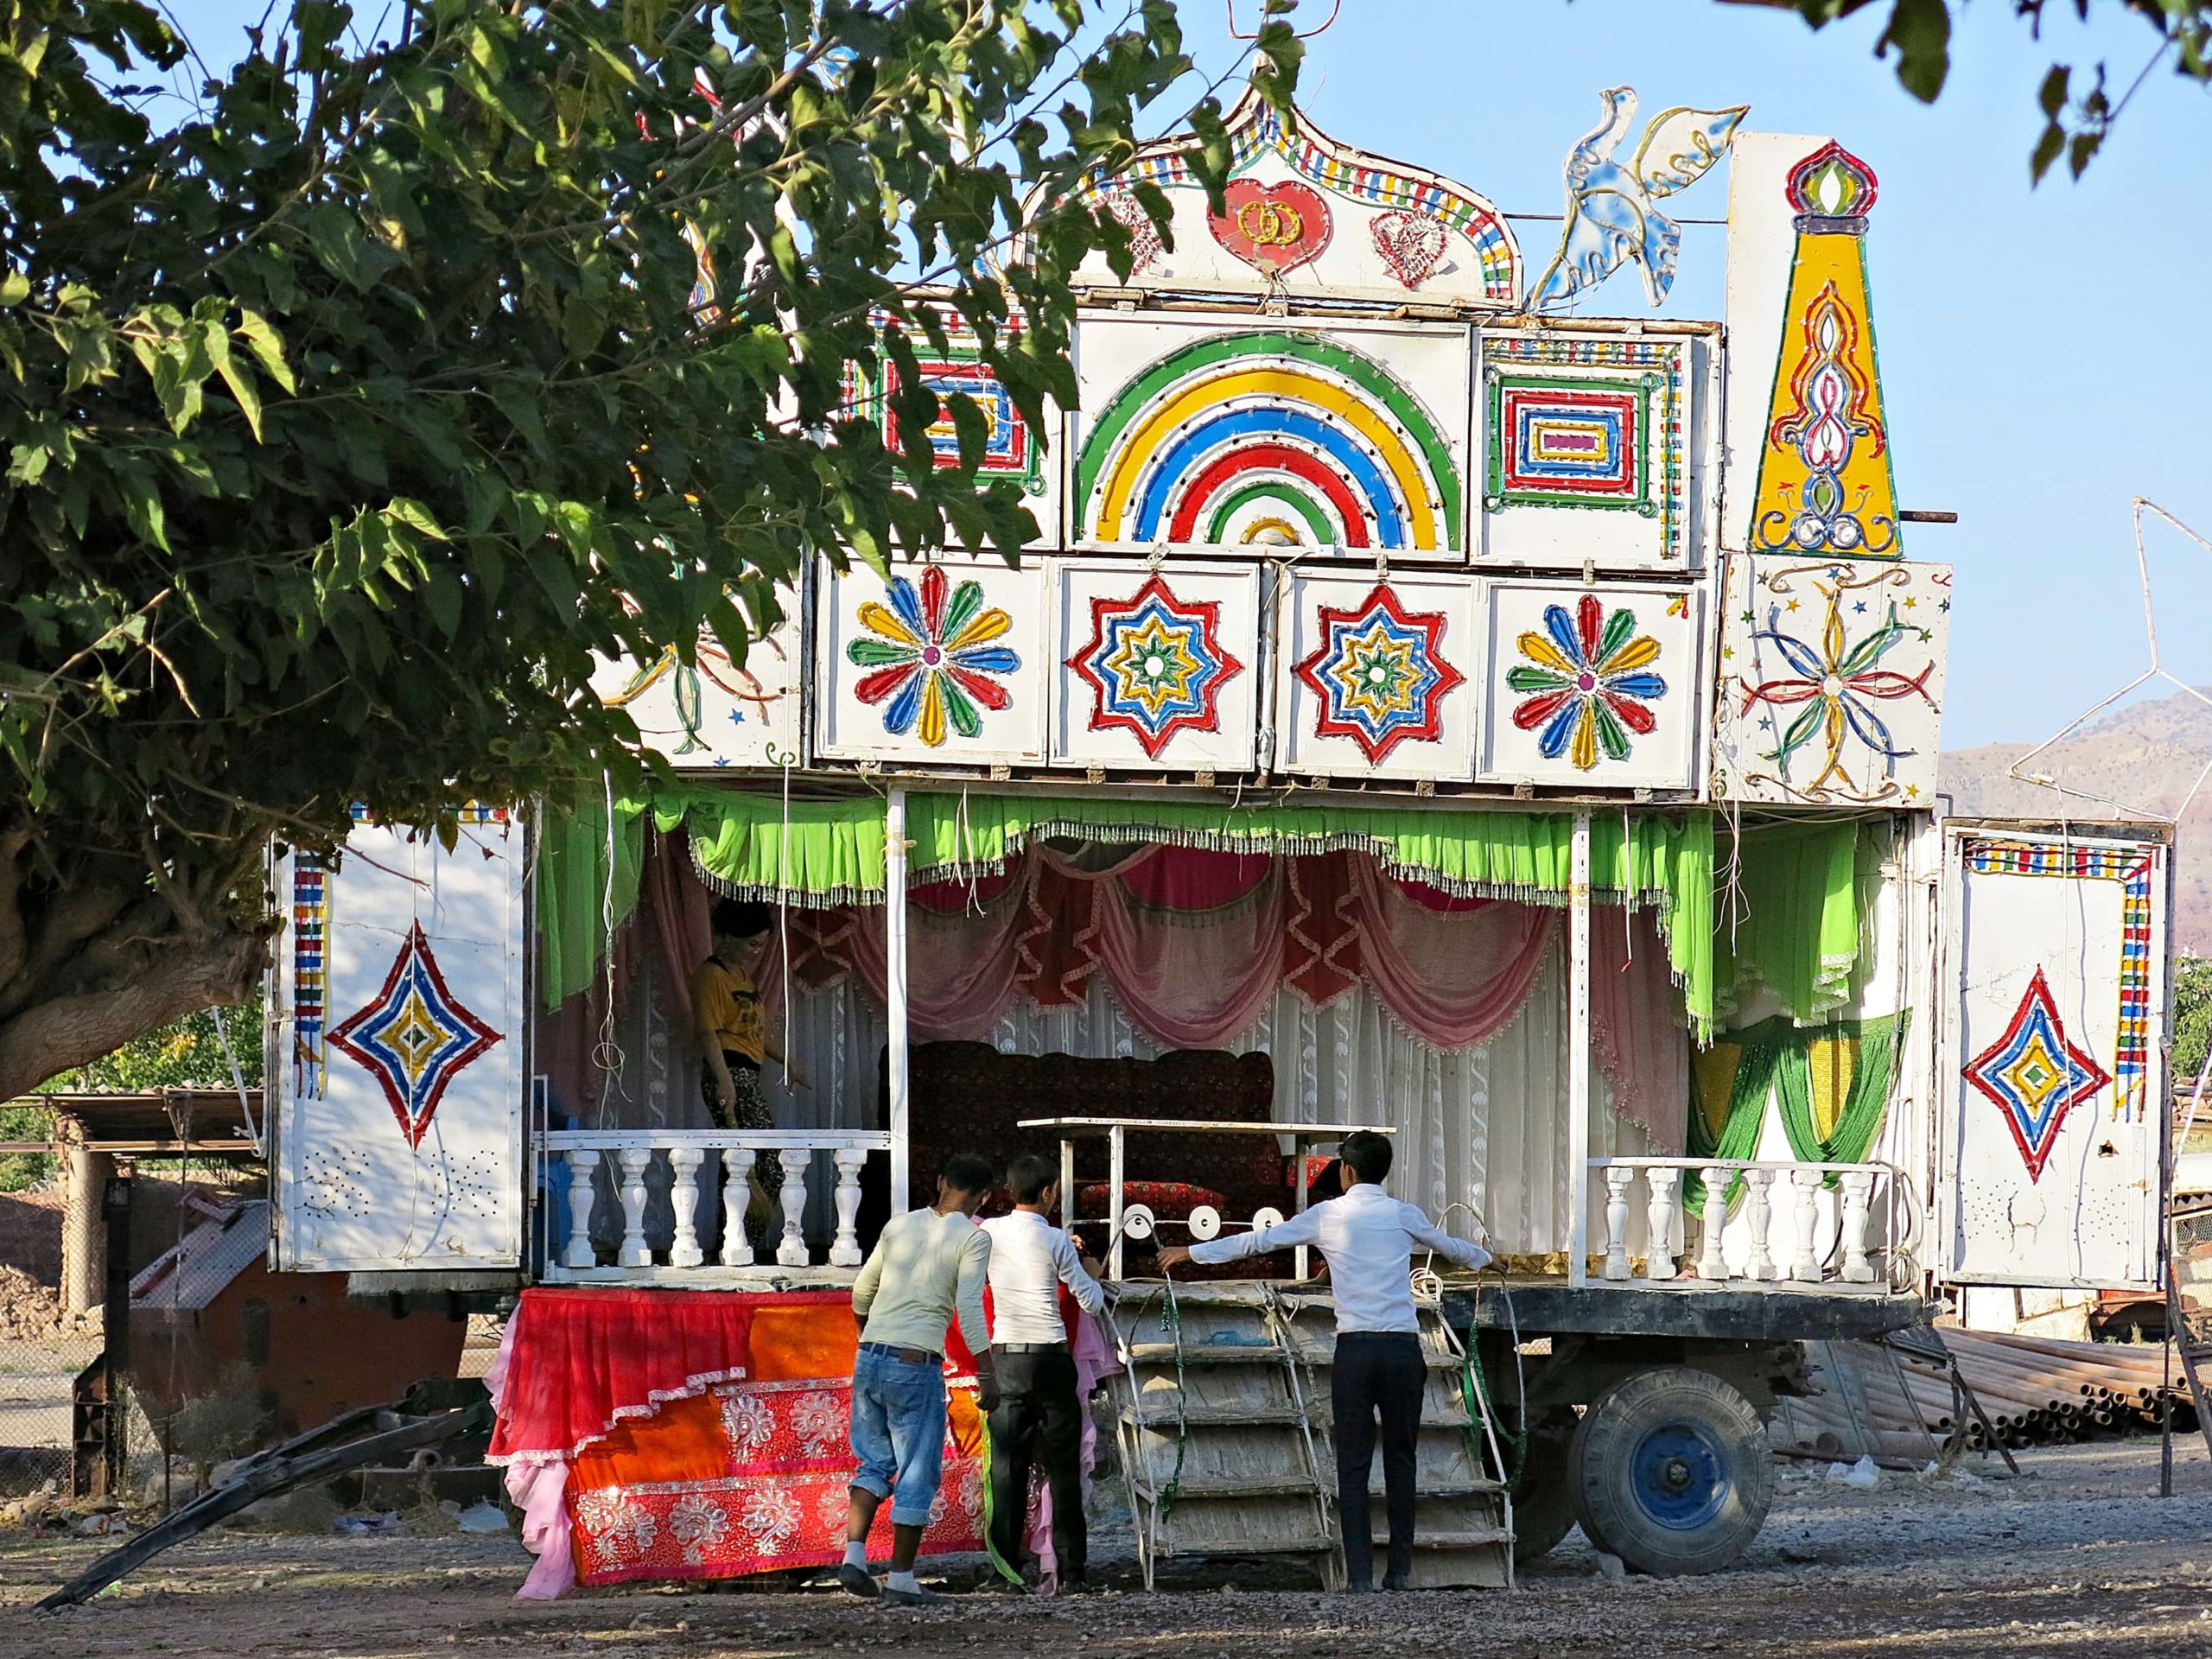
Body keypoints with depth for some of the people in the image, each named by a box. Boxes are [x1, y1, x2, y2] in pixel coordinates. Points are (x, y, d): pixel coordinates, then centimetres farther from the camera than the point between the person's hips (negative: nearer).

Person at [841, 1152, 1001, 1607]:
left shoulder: (900, 1224, 13)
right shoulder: (973, 1238, -4)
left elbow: (862, 1291, 20)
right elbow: (969, 1307, -14)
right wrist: (986, 1373, -11)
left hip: (869, 1357, 6)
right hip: (916, 1364, -6)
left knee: (874, 1461, 19)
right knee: (918, 1473, 3)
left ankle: (854, 1556, 5)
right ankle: (901, 1579, 3)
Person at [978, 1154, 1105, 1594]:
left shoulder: (989, 1233, 2)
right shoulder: (1056, 1242, -6)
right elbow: (1092, 1302, -1)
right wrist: (1091, 1272, 21)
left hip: (1005, 1357, 2)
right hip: (1050, 1358, -2)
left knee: (1006, 1468, 1)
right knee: (1063, 1470, 6)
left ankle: (1007, 1571, -5)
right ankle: (1070, 1571, 5)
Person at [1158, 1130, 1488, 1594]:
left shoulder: (1327, 1216, 4)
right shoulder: (1404, 1216, 8)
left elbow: (1259, 1240, 11)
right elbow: (1450, 1246, 28)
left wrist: (1191, 1252, 23)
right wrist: (1483, 1257, 52)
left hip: (1355, 1349, -1)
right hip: (1403, 1347, 1)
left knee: (1353, 1464, 2)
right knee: (1401, 1460, 9)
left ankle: (1360, 1574, -3)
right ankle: (1400, 1571, 9)